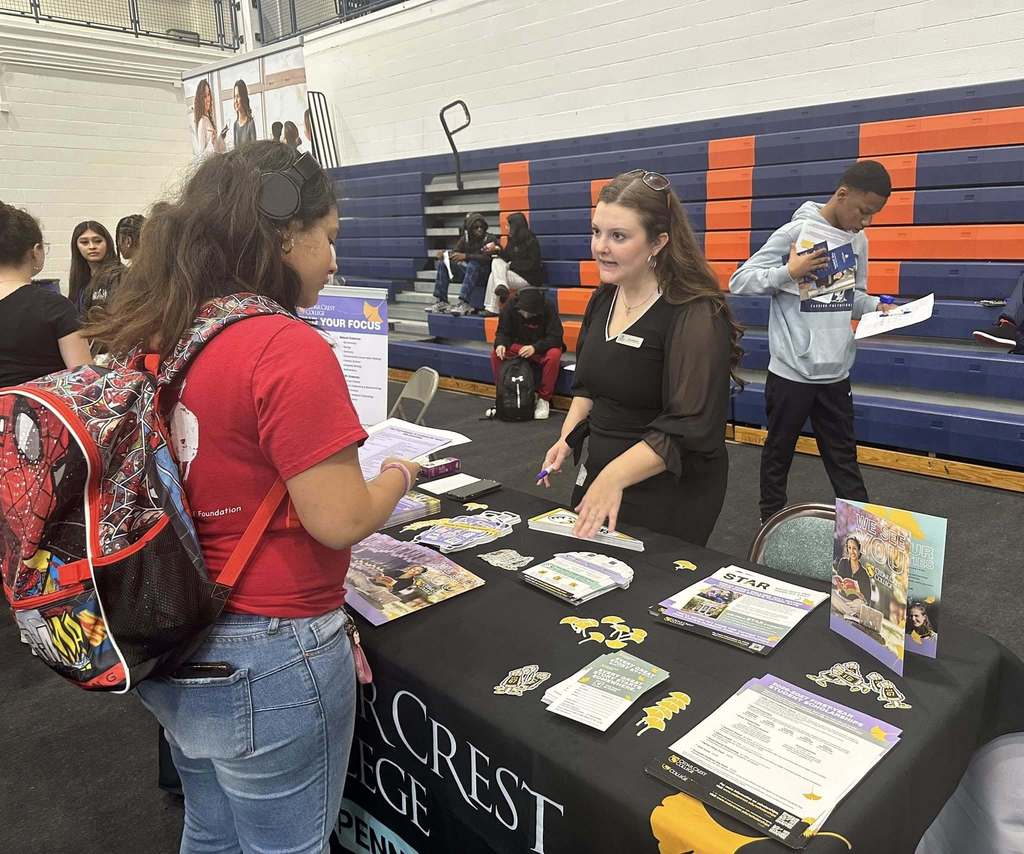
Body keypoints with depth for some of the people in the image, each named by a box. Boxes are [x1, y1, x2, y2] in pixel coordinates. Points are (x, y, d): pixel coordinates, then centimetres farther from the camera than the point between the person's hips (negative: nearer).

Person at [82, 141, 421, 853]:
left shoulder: (154, 334, 0)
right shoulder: (289, 348, -24)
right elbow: (340, 520, -22)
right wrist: (399, 475, -4)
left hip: (173, 651, 8)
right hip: (268, 660, -7)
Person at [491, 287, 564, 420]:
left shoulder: (548, 309, -21)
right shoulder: (510, 306, -13)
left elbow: (556, 338, -23)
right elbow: (503, 332, -3)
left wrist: (535, 348, -37)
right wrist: (501, 344, -26)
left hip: (542, 348, -3)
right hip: (518, 346, 3)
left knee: (554, 355, -36)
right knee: (495, 354, -23)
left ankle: (544, 399, -21)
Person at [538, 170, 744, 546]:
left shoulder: (695, 316, -20)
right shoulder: (603, 299, 4)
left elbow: (689, 429, -25)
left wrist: (614, 477, -31)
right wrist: (568, 436, 2)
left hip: (667, 494, -7)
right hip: (597, 478, 7)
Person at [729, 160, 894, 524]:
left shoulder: (858, 241, 7)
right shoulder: (796, 232, -12)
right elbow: (739, 281, -13)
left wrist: (877, 306, -2)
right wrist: (789, 272, -24)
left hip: (836, 373, 5)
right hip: (792, 372, -5)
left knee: (844, 457, 14)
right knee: (779, 452, 12)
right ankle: (772, 517, 29)